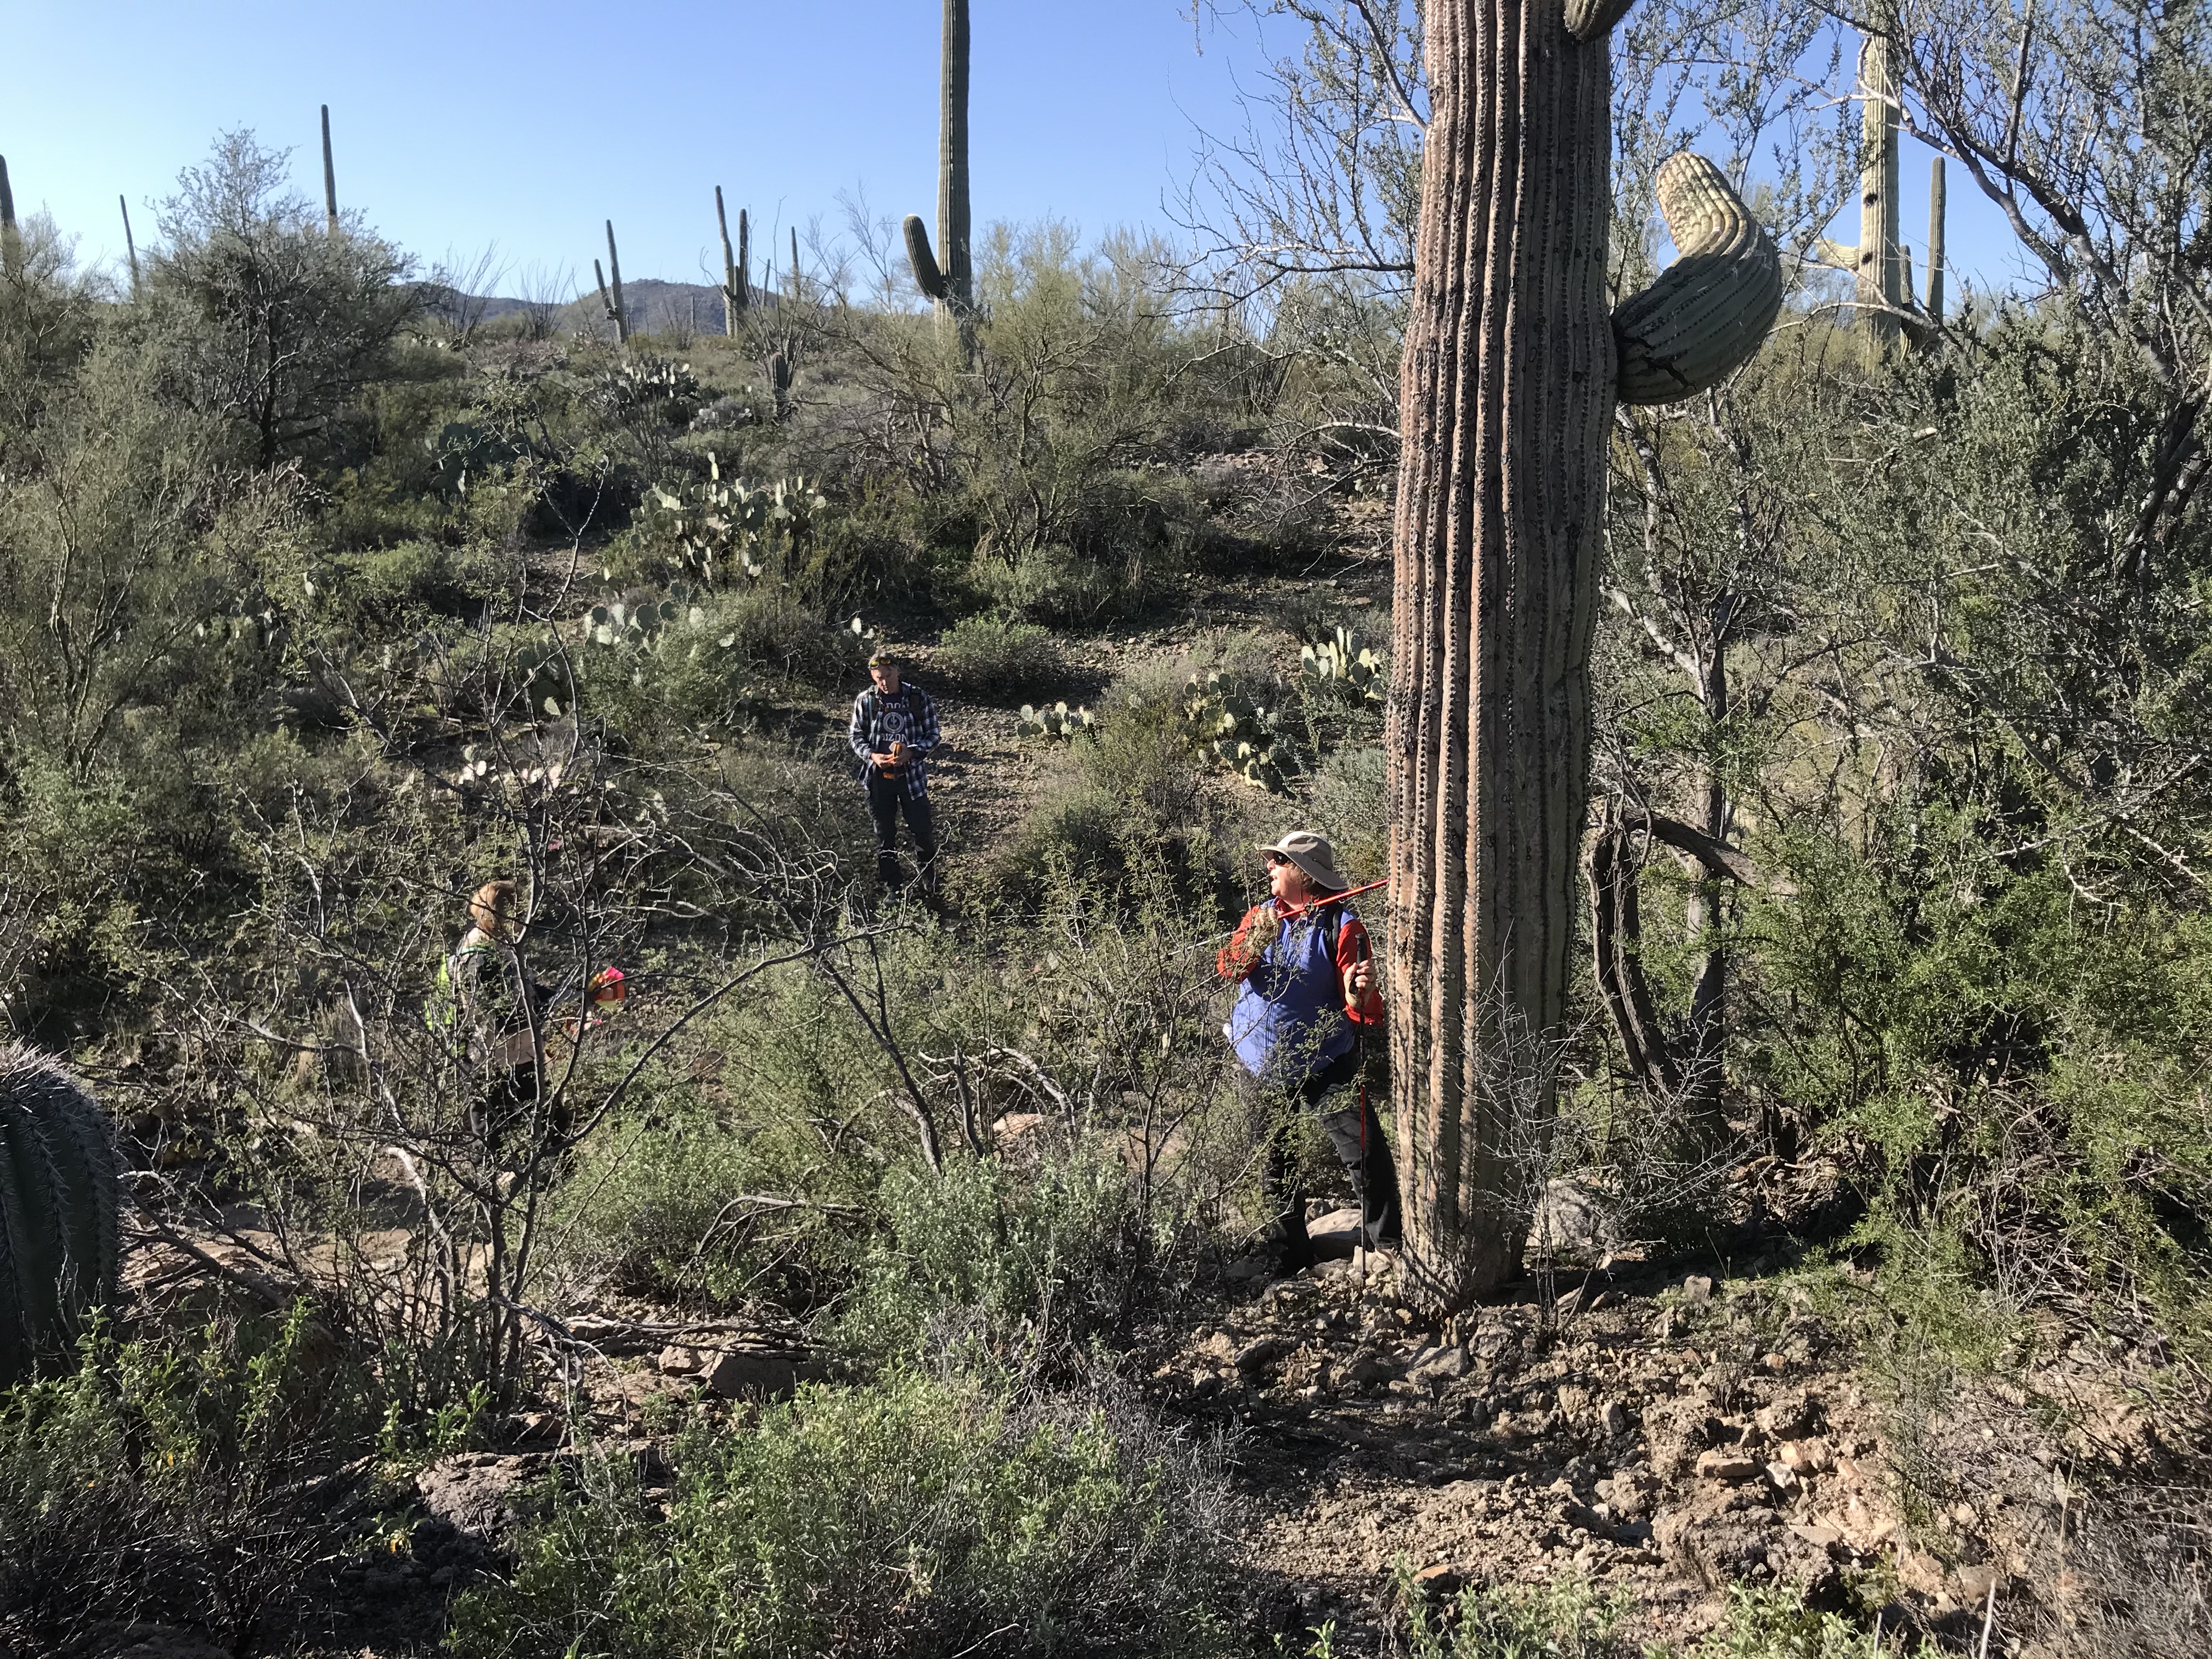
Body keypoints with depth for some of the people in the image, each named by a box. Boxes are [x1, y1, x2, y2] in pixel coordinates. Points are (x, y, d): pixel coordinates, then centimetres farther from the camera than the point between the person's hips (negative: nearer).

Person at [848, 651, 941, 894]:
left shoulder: (918, 698, -8)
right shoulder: (865, 701, -5)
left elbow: (933, 734, -3)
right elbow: (857, 737, 3)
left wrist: (911, 752, -20)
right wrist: (872, 756, -16)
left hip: (912, 775, -1)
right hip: (878, 776, 1)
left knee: (922, 830, 7)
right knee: (884, 835, 12)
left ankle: (929, 884, 28)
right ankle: (891, 889, 25)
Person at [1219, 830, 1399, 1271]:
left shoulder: (1340, 924, -9)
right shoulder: (1261, 915, 6)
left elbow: (1361, 1005, -12)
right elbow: (1230, 967, -10)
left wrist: (1360, 994, -35)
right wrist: (1254, 941, -30)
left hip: (1325, 1065, -5)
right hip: (1261, 1066, 5)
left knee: (1367, 1156, -11)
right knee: (1274, 1164, 14)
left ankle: (1387, 1249, 5)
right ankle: (1290, 1254, 30)